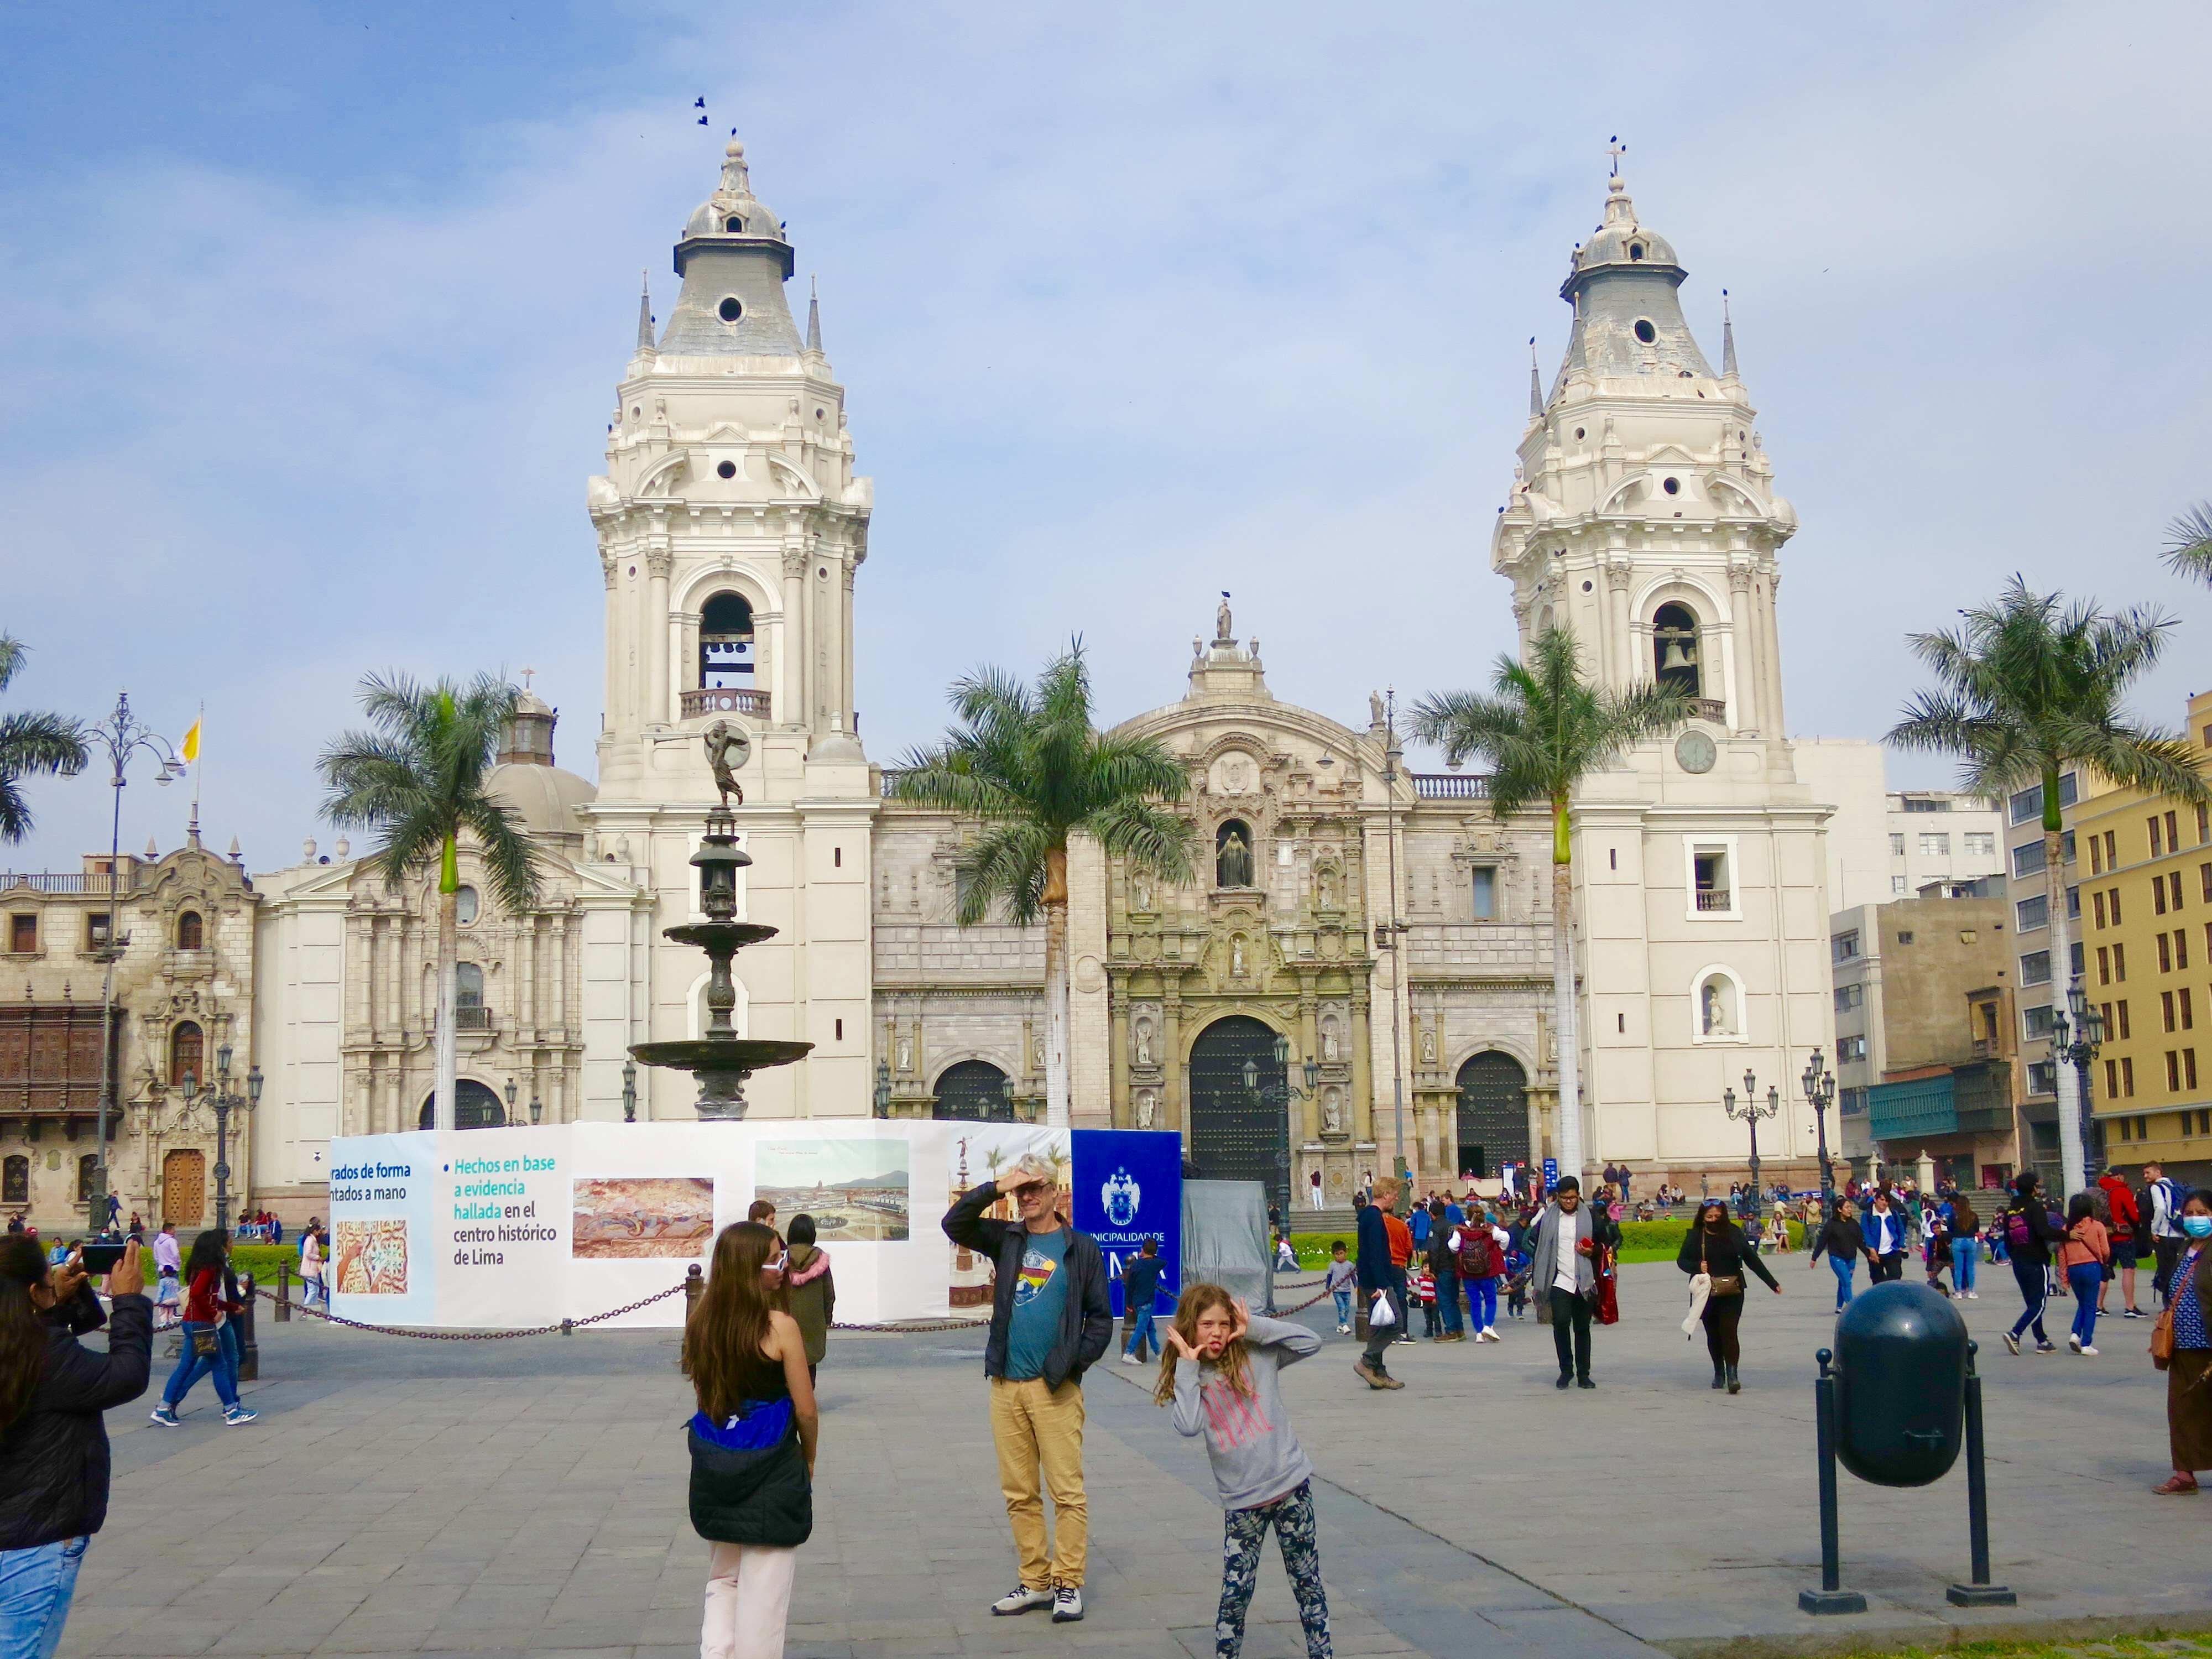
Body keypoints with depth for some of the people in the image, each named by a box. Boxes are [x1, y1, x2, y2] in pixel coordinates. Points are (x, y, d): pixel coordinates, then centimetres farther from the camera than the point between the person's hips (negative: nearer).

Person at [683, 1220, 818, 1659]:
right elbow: (806, 1411, -11)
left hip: (714, 1471, 5)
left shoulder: (700, 1323, -2)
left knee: (723, 1582, 21)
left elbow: (702, 1399, 6)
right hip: (770, 1474, -5)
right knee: (763, 1595, 6)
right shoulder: (780, 1327, -17)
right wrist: (809, 1459, 6)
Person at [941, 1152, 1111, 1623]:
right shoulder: (1007, 1239, 11)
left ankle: (1068, 1585, 2)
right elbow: (954, 1224, 0)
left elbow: (1100, 1317, 3)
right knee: (1019, 1493, 8)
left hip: (1056, 1389, -4)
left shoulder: (1081, 1248, 2)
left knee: (1067, 1492, -5)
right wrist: (996, 1187, -9)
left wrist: (1076, 1361, -8)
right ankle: (1035, 1583, 16)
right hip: (1006, 1386, 4)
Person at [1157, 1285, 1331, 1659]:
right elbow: (1189, 1426, -18)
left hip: (1291, 1486, 0)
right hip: (1241, 1501, 0)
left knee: (1307, 1582, 10)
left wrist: (1255, 1328, -11)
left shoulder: (1256, 1356, -1)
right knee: (1235, 1594, -1)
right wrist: (1188, 1365, -14)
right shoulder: (1188, 1378, 0)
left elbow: (1311, 1343, -9)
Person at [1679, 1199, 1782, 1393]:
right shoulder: (1695, 1236, 0)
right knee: (1713, 1334, 12)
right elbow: (1681, 1260, 4)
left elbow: (1752, 1259, 6)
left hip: (1732, 1293, -1)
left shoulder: (1733, 1233, 1)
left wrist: (1772, 1283, 9)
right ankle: (1719, 1373, 28)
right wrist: (1697, 1267, -18)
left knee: (1729, 1331, -12)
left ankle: (1732, 1375, -15)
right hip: (1707, 1294, 1)